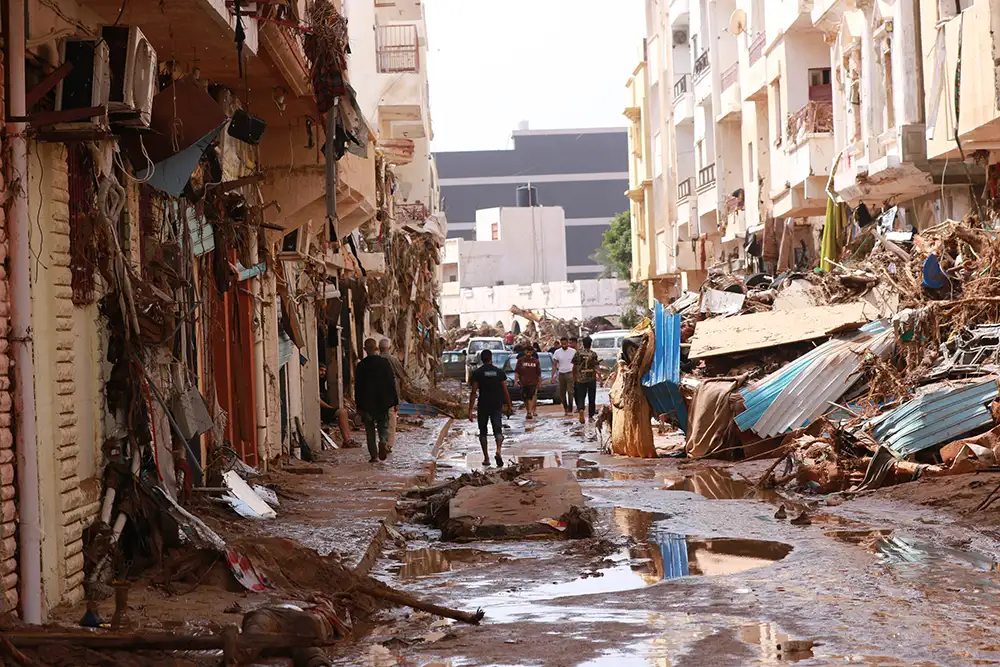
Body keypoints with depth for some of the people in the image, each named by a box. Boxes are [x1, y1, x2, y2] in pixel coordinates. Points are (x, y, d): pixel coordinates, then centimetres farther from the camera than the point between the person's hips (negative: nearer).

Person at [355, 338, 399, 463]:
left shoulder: (361, 365, -4)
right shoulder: (384, 362, -4)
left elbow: (357, 386, -1)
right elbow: (391, 383, -3)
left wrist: (359, 405, 6)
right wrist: (395, 401, 3)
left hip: (367, 403, 0)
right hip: (383, 401, 0)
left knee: (370, 430, 9)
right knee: (383, 425, 12)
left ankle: (374, 455, 6)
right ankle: (383, 441, -18)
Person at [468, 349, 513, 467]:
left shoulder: (477, 373, -4)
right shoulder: (499, 372, 2)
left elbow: (474, 392, -8)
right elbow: (505, 391, 3)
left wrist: (470, 410, -7)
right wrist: (509, 405, 13)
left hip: (483, 406, -1)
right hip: (497, 405, 1)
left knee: (483, 432, 11)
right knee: (498, 430, 3)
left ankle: (486, 458, 10)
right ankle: (498, 450, -24)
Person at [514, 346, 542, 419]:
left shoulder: (536, 361, 8)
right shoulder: (520, 360, 6)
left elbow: (539, 373, 13)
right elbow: (516, 371, 3)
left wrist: (540, 382, 12)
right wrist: (516, 380, -7)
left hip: (533, 383, -2)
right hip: (523, 383, 2)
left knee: (532, 397, -16)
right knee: (525, 399, 8)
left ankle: (530, 412, -23)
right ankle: (528, 412, 24)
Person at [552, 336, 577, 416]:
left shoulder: (573, 351, -1)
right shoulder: (557, 352, 4)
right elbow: (554, 365, 5)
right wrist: (552, 376, -3)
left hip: (570, 373, -3)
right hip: (561, 374, 3)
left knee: (570, 392, -8)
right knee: (561, 393, 6)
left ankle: (570, 410, -3)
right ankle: (565, 408, 23)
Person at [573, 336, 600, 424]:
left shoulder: (578, 353, -1)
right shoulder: (593, 354, -5)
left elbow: (574, 367, 3)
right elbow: (596, 367, -10)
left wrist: (574, 379, 13)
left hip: (580, 379, 1)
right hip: (591, 379, -1)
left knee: (581, 396, 4)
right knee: (591, 398, 11)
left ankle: (580, 409, -25)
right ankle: (591, 416, 15)